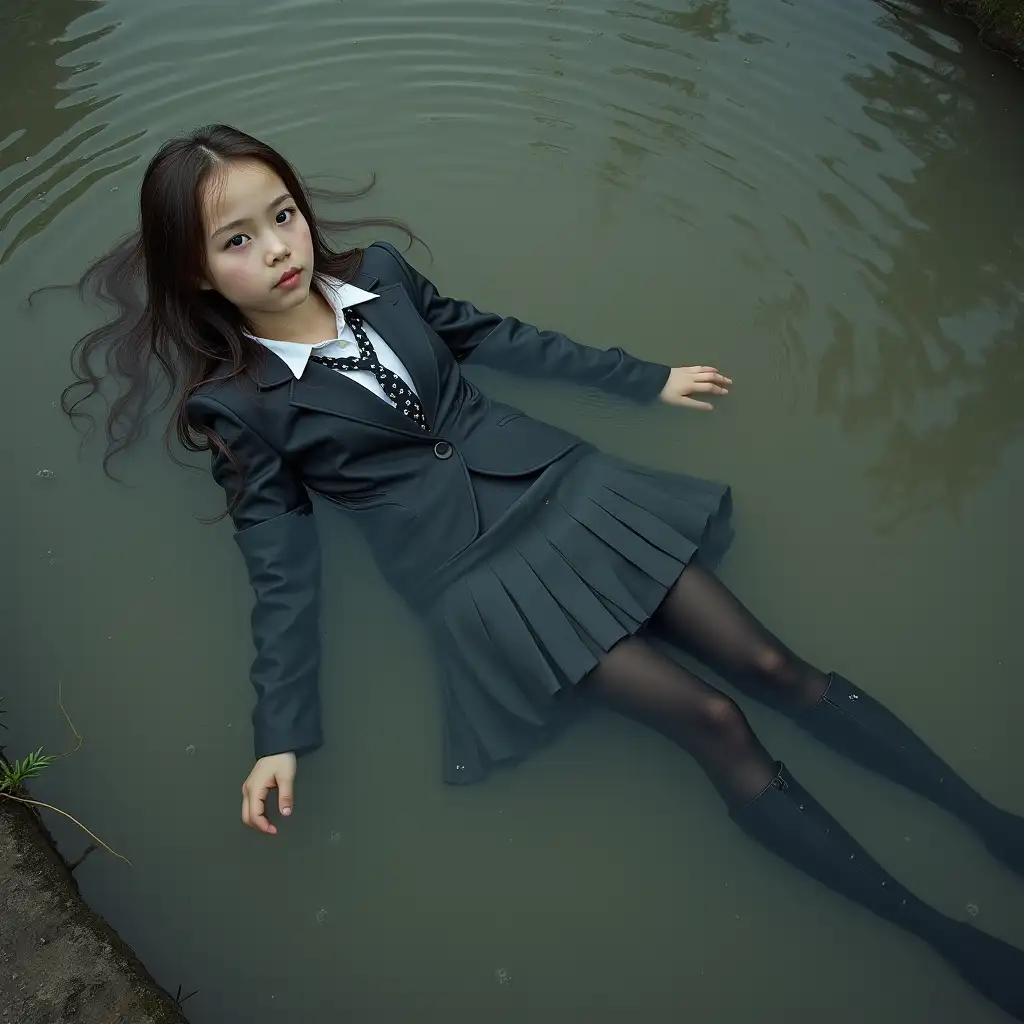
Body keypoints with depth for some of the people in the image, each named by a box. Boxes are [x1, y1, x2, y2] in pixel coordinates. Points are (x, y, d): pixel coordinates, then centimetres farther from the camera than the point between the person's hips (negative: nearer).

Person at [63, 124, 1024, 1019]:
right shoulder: (238, 404, -2)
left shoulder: (376, 271, 10)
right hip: (471, 573, -4)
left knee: (771, 664, -2)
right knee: (710, 721, -11)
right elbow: (282, 570, 0)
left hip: (561, 486, 5)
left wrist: (647, 380, 21)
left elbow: (497, 336, 17)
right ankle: (944, 933, 6)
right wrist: (281, 734, -3)